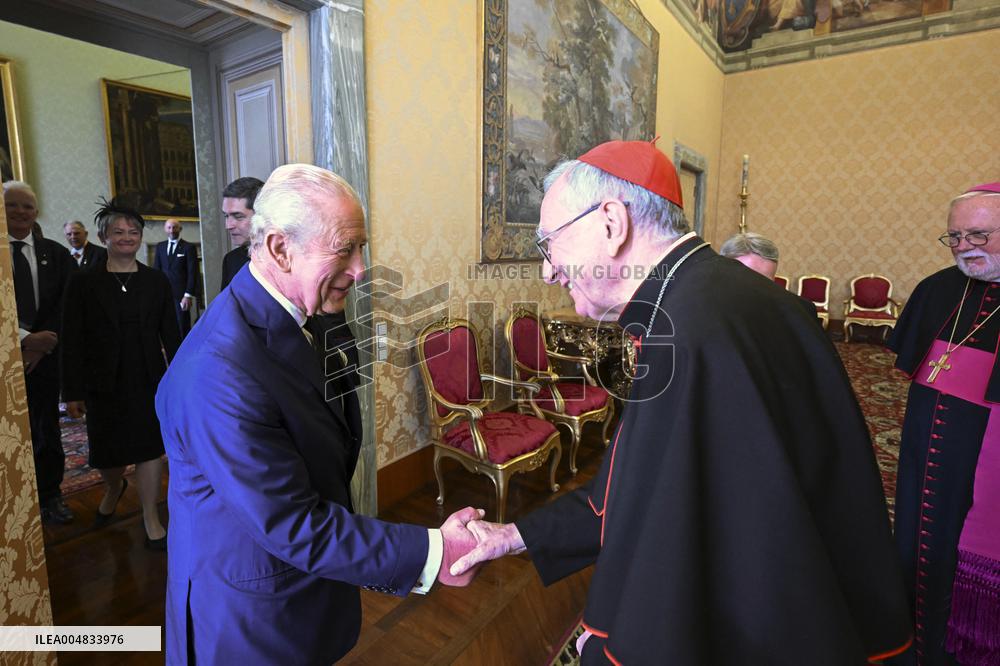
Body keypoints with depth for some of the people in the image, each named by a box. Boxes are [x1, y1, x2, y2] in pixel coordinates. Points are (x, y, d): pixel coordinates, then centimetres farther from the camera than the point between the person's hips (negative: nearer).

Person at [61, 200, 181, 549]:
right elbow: (72, 341, -3)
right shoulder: (84, 283, -2)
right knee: (107, 454, 12)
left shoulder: (156, 281, 2)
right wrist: (73, 392, -5)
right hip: (104, 383, 0)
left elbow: (170, 334, 3)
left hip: (149, 380, 0)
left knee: (149, 448, 5)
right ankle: (114, 489, 47)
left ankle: (151, 518, 20)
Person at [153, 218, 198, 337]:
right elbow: (156, 269, 14)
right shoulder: (160, 246, 14)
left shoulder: (189, 247, 0)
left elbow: (192, 273, -5)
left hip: (181, 294, -4)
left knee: (183, 327, -1)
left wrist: (188, 295, -12)